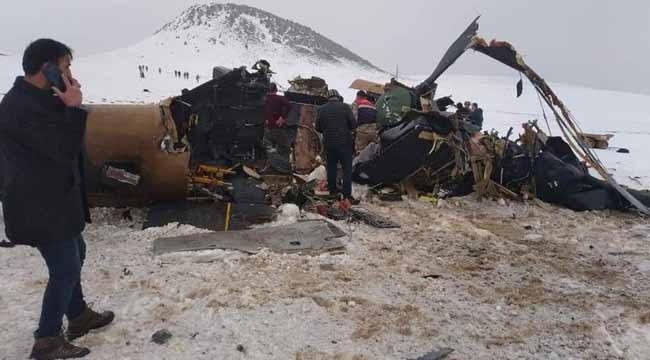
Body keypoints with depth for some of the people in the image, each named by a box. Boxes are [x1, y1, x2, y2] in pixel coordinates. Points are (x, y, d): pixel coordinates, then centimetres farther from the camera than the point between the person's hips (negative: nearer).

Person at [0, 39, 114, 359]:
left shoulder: (37, 99, 11)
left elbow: (62, 144, 15)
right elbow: (63, 149, -27)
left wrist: (66, 106, 1)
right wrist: (73, 107, -21)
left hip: (53, 200, 11)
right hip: (40, 207, -11)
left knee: (74, 256, 21)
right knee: (65, 269, -2)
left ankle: (79, 316, 38)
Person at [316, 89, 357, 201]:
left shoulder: (321, 109, 1)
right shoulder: (345, 107, -8)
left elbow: (318, 128, 5)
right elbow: (354, 124, -9)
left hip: (329, 143, 3)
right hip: (344, 142, -3)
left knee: (331, 166, 17)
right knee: (347, 168, 2)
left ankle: (332, 189, 23)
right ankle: (347, 194, -1)